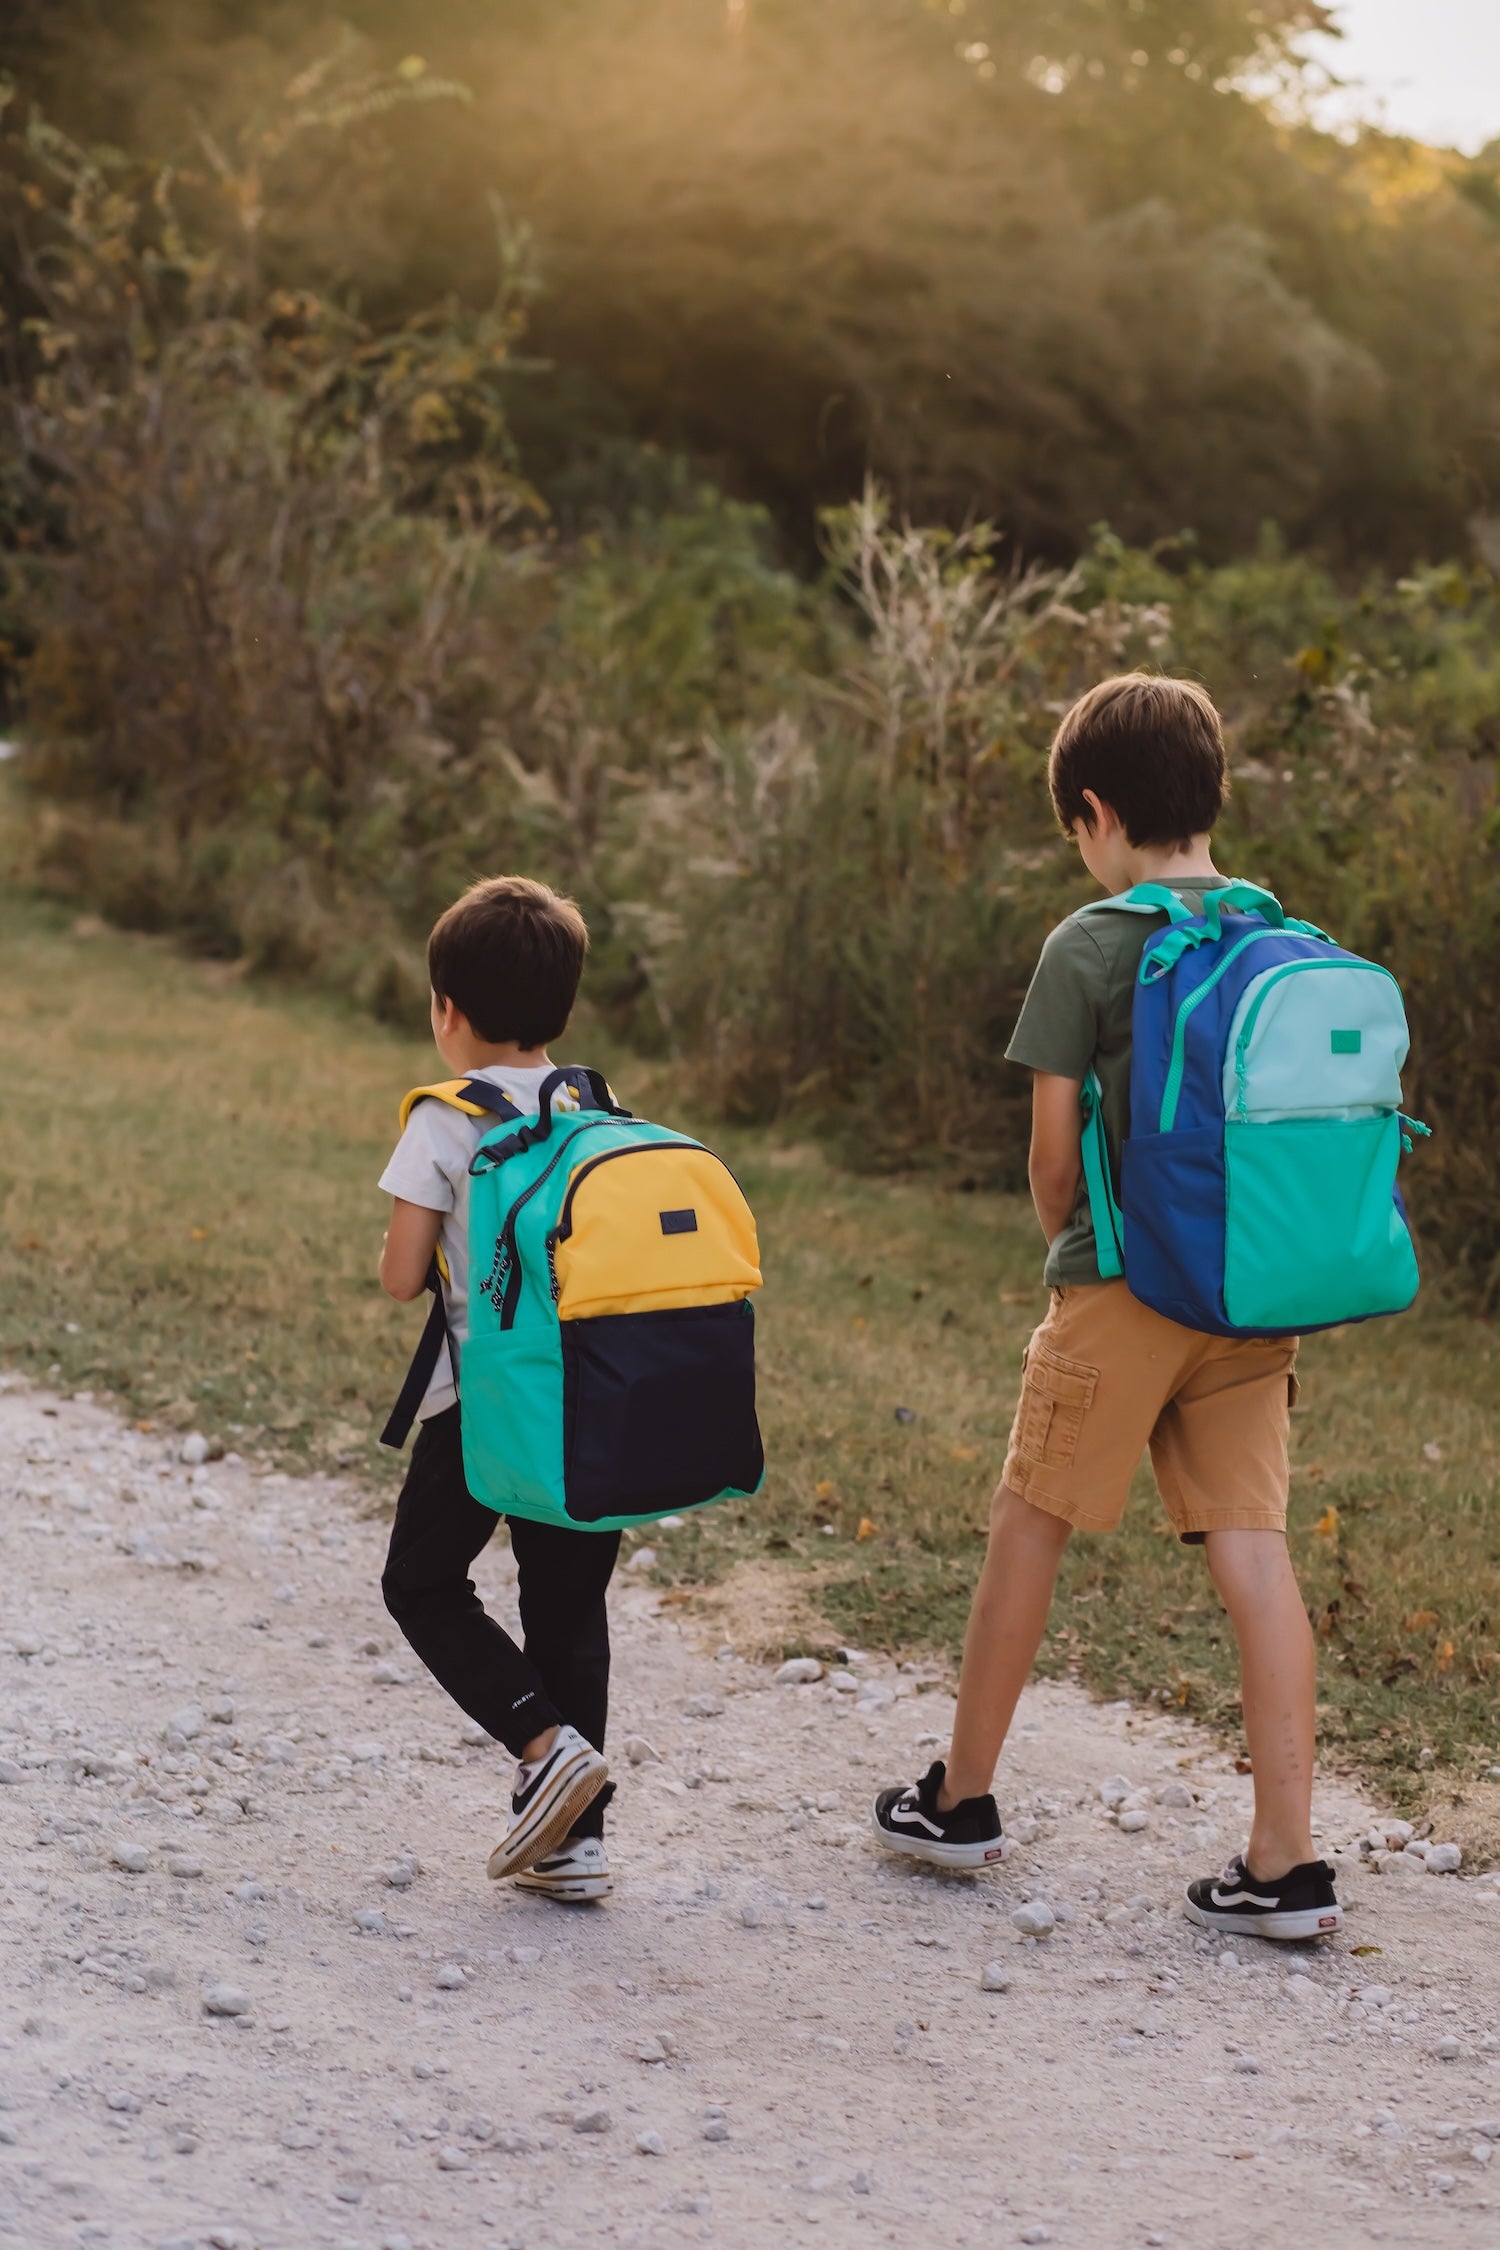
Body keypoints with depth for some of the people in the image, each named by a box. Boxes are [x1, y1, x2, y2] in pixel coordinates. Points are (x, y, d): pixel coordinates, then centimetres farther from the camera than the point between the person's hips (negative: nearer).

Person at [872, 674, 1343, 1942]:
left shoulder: (1090, 948, -8)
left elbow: (1054, 1145, -7)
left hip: (1127, 1288, -5)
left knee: (1031, 1527, 10)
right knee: (1254, 1551, 2)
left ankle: (961, 1799, 23)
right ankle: (1288, 1862, -1)